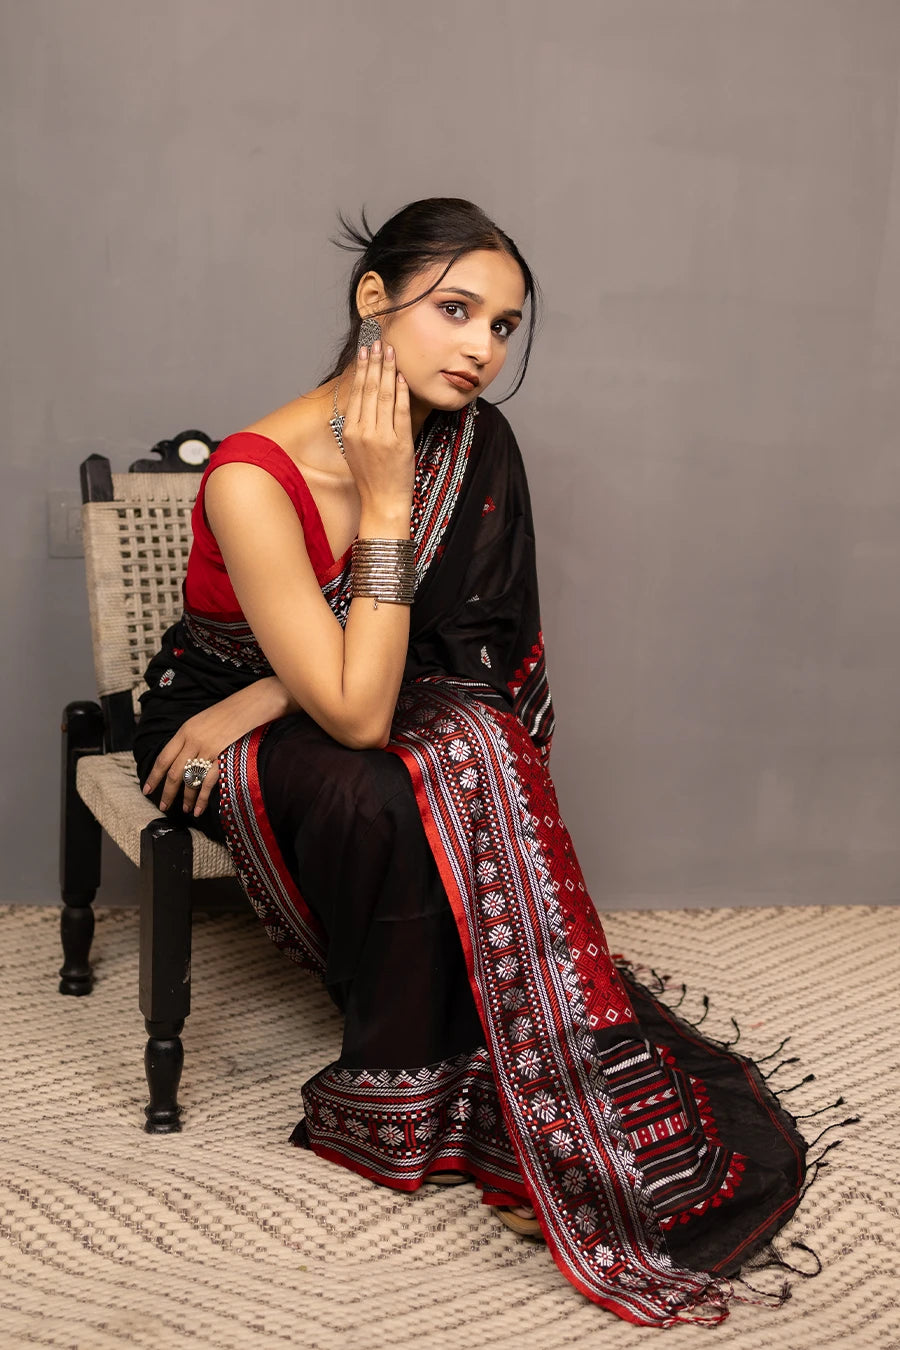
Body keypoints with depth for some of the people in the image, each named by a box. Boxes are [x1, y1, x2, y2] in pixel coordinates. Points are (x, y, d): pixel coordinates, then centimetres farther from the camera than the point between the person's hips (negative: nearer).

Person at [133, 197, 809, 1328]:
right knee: (380, 797, -33)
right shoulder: (253, 476, -29)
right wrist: (385, 498, -33)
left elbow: (456, 655, -7)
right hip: (217, 708, -4)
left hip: (329, 703, 5)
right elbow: (356, 712, -32)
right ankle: (406, 1090, -11)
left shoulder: (473, 442, -12)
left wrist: (275, 692, -19)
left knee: (473, 751, -27)